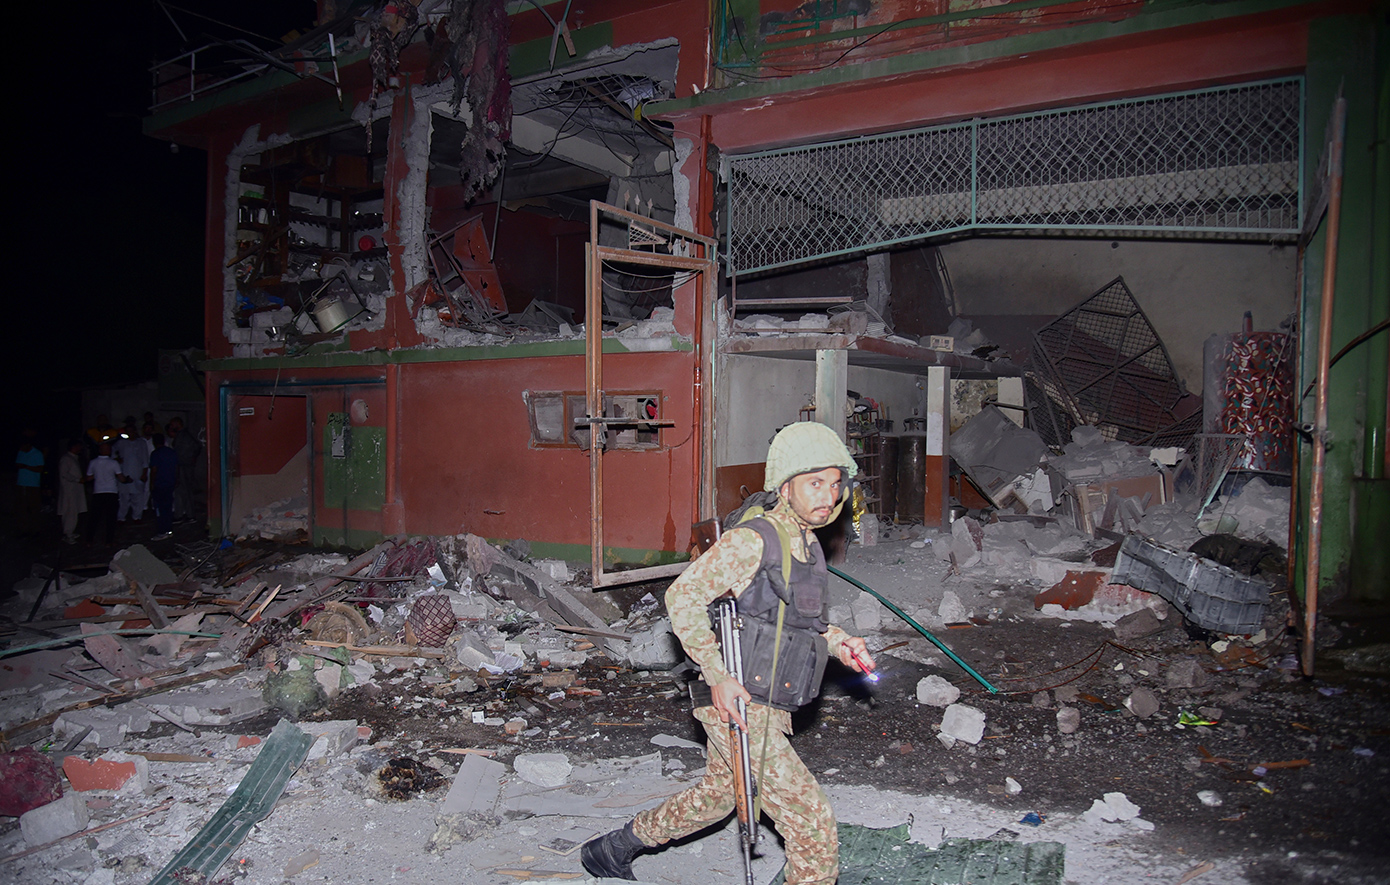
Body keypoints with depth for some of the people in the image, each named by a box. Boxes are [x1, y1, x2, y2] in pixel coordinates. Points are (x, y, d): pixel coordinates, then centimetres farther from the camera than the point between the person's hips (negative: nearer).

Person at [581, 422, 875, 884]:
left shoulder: (809, 545, 9)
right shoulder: (751, 540, -19)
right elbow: (683, 597, -19)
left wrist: (838, 642, 3)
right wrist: (718, 677, -23)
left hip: (769, 708, 10)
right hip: (737, 706, -10)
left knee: (718, 795, 27)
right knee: (811, 818, -8)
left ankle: (614, 848, 47)